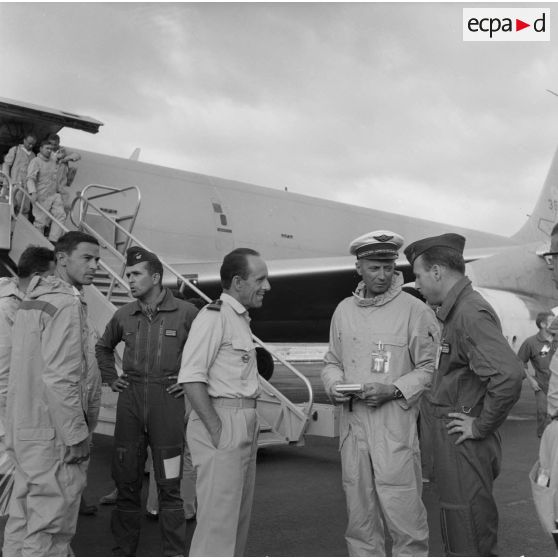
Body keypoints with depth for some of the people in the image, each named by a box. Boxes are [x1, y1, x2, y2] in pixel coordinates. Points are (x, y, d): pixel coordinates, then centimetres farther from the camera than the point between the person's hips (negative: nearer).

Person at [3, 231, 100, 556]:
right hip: (53, 433, -10)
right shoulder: (67, 304, -16)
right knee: (50, 528, 0)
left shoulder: (33, 299, 13)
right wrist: (77, 436, -18)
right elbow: (61, 378, -23)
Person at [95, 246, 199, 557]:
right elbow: (104, 347, 26)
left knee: (169, 485, 0)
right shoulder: (124, 316, 8)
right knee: (126, 481, 10)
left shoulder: (186, 313, -5)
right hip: (130, 398, 4)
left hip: (168, 399, -4)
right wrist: (111, 379, 15)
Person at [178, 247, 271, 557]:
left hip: (244, 424, 10)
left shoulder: (241, 318, 16)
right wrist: (217, 432, -20)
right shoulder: (214, 316, -13)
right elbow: (191, 378, -20)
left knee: (239, 513, 18)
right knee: (218, 517, -4)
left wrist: (249, 423, 10)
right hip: (222, 423, -10)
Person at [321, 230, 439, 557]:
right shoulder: (344, 310, 12)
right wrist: (334, 385, -1)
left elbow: (429, 367, -3)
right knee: (360, 514, 13)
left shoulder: (415, 311, -3)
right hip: (352, 423, 5)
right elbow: (332, 360, 20)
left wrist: (393, 390, -16)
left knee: (403, 514, -3)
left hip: (396, 424, -4)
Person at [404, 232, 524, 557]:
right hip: (456, 446, 10)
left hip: (466, 446, -10)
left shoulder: (471, 313, -20)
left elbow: (509, 374, -32)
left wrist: (481, 426, -21)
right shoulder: (457, 312, 14)